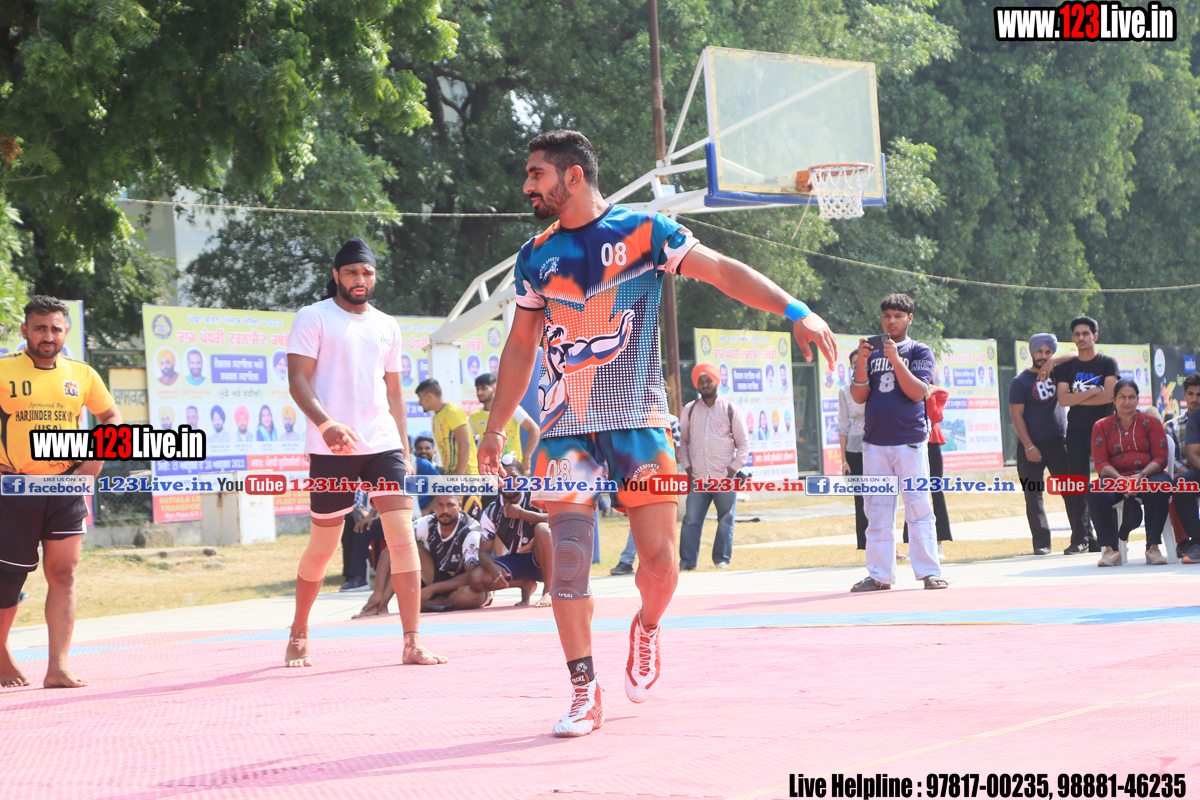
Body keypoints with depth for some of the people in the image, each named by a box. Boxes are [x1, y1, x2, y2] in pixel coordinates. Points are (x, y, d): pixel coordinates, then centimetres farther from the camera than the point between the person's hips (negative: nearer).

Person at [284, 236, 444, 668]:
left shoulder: (387, 326, 16)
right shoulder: (313, 318, 1)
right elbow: (298, 379, -7)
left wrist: (404, 447, 14)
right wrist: (326, 424, -23)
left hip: (382, 445, 4)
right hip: (331, 449, -4)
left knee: (403, 535, -9)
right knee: (323, 545, 3)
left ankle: (412, 642, -9)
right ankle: (298, 635, 24)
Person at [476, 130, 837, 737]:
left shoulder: (642, 230, 0)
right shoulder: (536, 256, 11)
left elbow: (722, 271, -5)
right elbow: (520, 346, 19)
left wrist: (795, 310, -18)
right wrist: (495, 428, 16)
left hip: (637, 419, -2)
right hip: (566, 425, 2)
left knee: (660, 561, -5)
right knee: (567, 556, -10)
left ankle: (646, 628, 28)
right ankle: (584, 693, -3)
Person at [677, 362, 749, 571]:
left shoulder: (730, 410, 4)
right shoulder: (690, 410, 10)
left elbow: (744, 443, 7)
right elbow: (682, 440, 16)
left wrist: (733, 468, -2)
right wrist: (686, 466, 4)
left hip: (725, 478, -1)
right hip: (697, 477, 1)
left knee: (725, 520, 3)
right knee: (691, 520, -4)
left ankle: (722, 558, 12)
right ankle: (687, 560, -1)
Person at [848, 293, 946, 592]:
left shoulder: (919, 352, 4)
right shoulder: (872, 352, 14)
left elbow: (917, 392, -10)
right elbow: (858, 396, 4)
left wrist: (896, 360, -19)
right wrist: (862, 360, -9)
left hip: (910, 441, -4)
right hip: (875, 441, 4)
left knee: (918, 506, -6)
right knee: (877, 510, 4)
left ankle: (929, 572, -4)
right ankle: (879, 574, 7)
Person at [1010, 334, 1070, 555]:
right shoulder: (1021, 381, 0)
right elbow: (1016, 414, -5)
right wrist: (1028, 445, -12)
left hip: (1059, 443, 3)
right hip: (1032, 447, -3)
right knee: (1033, 495, -2)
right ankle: (1041, 542, 2)